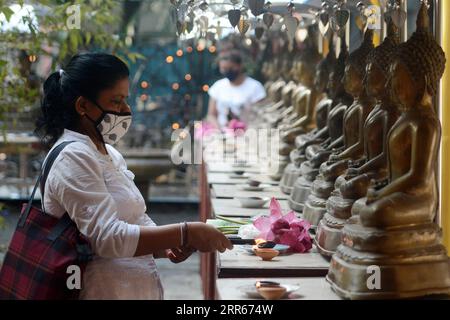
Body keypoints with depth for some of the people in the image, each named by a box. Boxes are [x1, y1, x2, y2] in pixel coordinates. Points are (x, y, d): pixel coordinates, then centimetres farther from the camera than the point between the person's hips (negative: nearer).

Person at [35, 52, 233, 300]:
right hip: (102, 291, -9)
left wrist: (164, 247, -4)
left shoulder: (110, 155, 11)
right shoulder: (74, 158, -16)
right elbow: (107, 237, -25)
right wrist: (186, 233, -24)